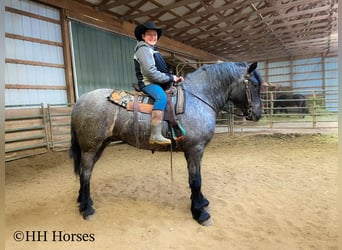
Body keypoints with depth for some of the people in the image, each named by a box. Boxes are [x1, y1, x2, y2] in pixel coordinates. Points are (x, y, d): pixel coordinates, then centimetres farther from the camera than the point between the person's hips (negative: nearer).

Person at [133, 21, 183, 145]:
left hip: (157, 83, 10)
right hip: (148, 83, -10)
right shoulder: (143, 49, -7)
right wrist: (171, 78, -15)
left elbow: (162, 71, 22)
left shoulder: (152, 50, 23)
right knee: (161, 97, -37)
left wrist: (174, 77, 6)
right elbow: (150, 72, -20)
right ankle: (155, 135, -43)